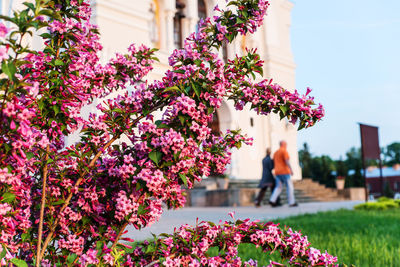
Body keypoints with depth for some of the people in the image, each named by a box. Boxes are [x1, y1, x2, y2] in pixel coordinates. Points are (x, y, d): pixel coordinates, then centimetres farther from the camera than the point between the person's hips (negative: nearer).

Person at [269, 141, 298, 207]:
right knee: (289, 187, 0)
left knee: (278, 187, 6)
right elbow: (287, 161, -18)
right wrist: (291, 170, -20)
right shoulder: (284, 151, -6)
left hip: (278, 173, 7)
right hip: (284, 172, -7)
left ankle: (272, 200, -11)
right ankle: (291, 202, 1)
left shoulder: (275, 153, 19)